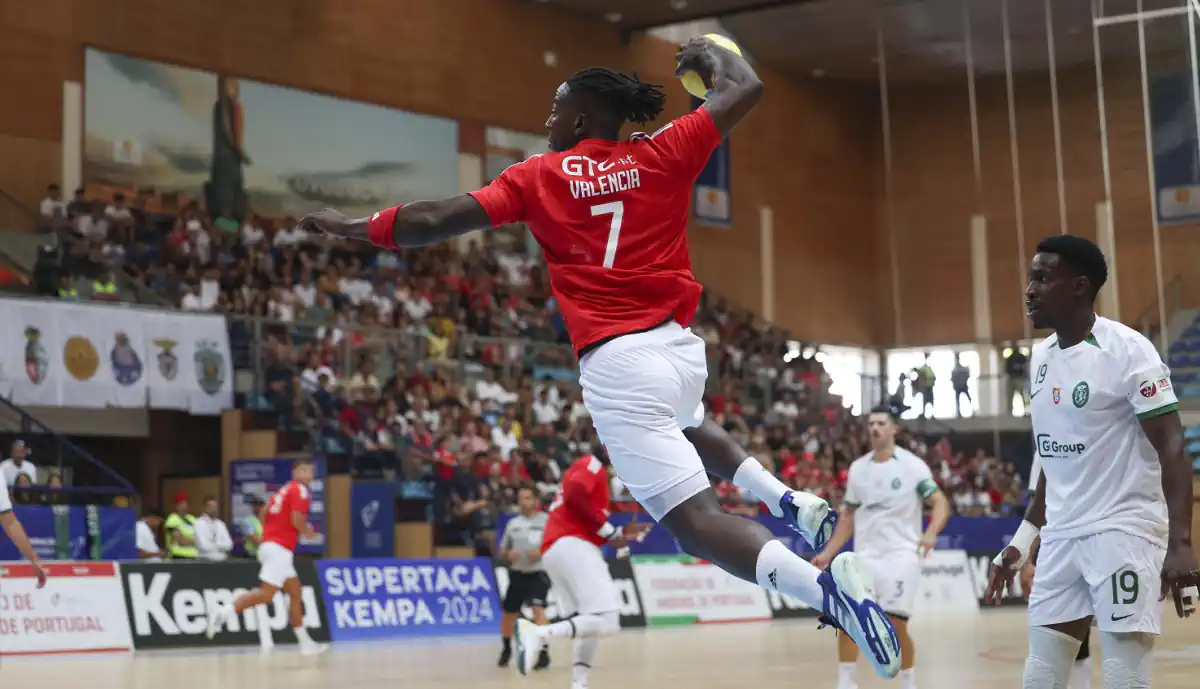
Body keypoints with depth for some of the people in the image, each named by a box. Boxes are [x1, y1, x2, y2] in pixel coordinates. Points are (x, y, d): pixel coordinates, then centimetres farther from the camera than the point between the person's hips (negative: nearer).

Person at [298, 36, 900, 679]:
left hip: (617, 364, -5)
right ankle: (788, 500, 19)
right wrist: (709, 52, 32)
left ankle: (821, 585, -32)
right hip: (683, 348, 5)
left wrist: (354, 225, 9)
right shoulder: (660, 156, 6)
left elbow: (442, 218, -3)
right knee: (687, 424, 41)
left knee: (695, 518, -9)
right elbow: (744, 89, 12)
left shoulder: (538, 177, 0)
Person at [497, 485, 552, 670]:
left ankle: (543, 653, -21)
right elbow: (502, 553, 16)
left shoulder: (546, 521, -4)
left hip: (538, 573, -4)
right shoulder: (513, 523, 9)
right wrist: (508, 555, -8)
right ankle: (506, 649, 34)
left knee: (538, 609, -22)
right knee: (508, 614, 10)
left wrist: (542, 552, -22)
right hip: (517, 574, 4)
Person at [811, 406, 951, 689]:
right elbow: (849, 516, 17)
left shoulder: (912, 465, -4)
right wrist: (828, 552, 9)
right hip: (865, 555, 4)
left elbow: (940, 502, -8)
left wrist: (931, 532, -28)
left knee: (895, 625, -11)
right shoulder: (857, 468, 10)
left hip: (901, 554, -4)